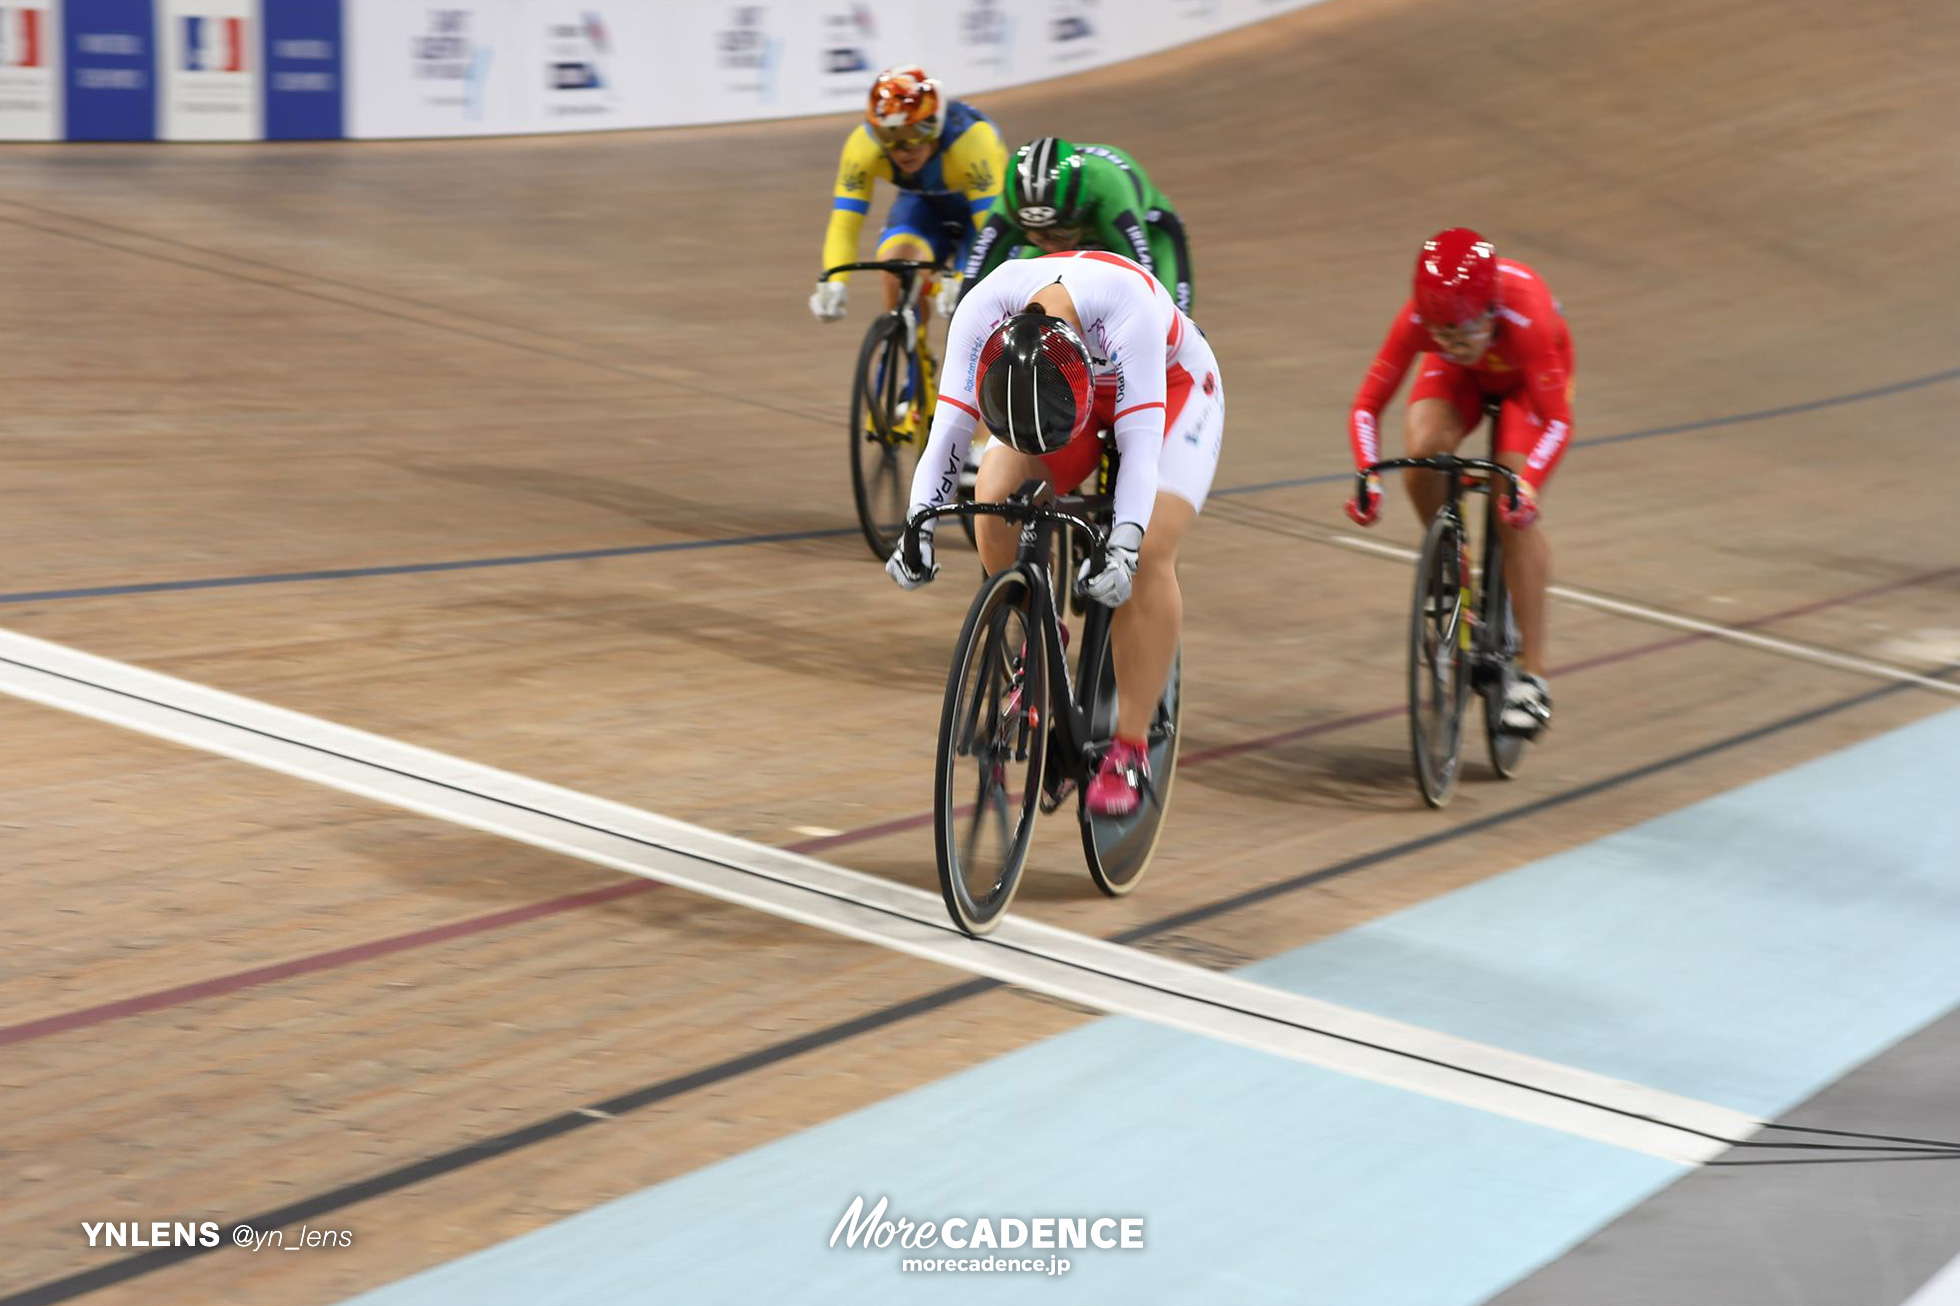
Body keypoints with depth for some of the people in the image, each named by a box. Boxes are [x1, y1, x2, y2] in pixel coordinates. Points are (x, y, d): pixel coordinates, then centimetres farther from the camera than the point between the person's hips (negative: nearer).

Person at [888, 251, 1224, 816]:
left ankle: (1130, 749, -12)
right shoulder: (982, 311, -32)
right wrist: (917, 531, -42)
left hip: (1170, 386, -4)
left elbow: (1140, 445, -43)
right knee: (995, 499, -21)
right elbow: (948, 429, -30)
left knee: (1147, 556, -22)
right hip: (1084, 382, 4)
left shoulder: (1127, 311, -42)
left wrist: (1122, 548, -54)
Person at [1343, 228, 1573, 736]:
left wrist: (1527, 483, -55)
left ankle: (1533, 674, -9)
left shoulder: (1525, 317, -43)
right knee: (1423, 451, -29)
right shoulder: (1418, 318, -36)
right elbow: (1367, 405, -29)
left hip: (1528, 376, -3)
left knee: (1515, 512, -19)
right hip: (1460, 376, 3)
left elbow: (1558, 421, -38)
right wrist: (1368, 476, -46)